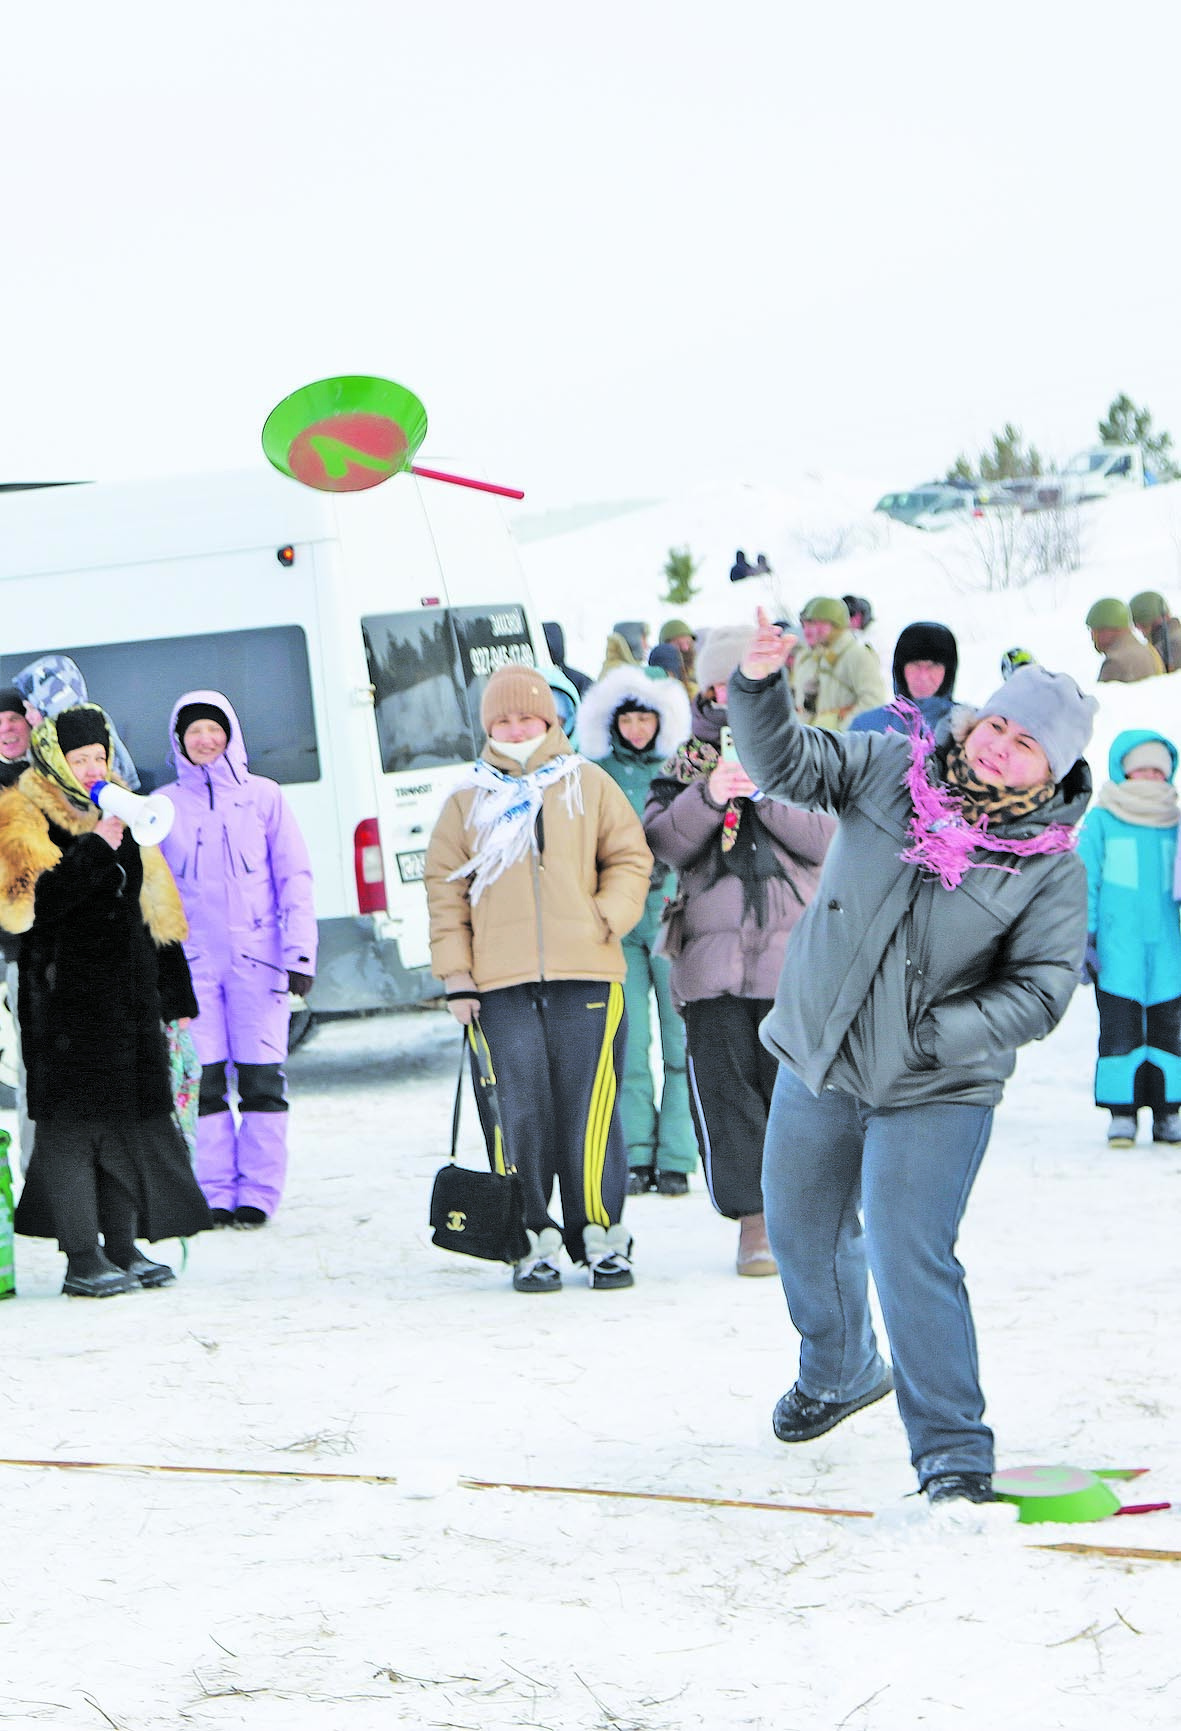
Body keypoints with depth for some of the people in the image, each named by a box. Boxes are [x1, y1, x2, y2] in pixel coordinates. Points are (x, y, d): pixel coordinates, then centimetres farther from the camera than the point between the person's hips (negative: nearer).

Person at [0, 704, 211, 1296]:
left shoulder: (119, 814, 18)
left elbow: (156, 910, 21)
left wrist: (174, 992, 18)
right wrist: (94, 850, -20)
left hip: (128, 992, 7)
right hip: (65, 997, -7)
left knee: (133, 1113, 7)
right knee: (74, 1119, -6)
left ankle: (123, 1246, 15)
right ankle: (81, 1258, -3)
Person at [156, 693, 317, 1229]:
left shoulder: (262, 797, 6)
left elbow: (294, 877, 6)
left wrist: (300, 952, -2)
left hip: (258, 957, -1)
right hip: (193, 959, 1)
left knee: (262, 1078, -3)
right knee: (203, 1079, -3)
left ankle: (258, 1192, 1)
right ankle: (215, 1193, 2)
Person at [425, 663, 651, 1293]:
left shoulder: (589, 785, 11)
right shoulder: (468, 800, 12)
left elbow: (629, 858, 12)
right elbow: (444, 886, 12)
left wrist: (604, 918, -5)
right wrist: (454, 972, 4)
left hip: (586, 978, 0)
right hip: (500, 983, 1)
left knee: (590, 1108, -4)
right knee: (519, 1113, -5)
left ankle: (602, 1237, 7)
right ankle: (535, 1241, 3)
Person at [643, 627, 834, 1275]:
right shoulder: (688, 760, 13)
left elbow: (822, 838, -2)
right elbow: (666, 843, 0)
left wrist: (763, 790, -14)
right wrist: (709, 795, -16)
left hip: (791, 951, -1)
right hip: (713, 950, 1)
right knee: (725, 1084, -5)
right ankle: (753, 1218, -1)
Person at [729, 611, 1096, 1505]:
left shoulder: (1051, 867, -13)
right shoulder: (891, 769, -5)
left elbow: (1041, 993, -15)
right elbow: (790, 763, -11)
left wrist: (931, 1035, -24)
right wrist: (760, 687, -31)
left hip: (935, 1092, -5)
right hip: (817, 1061, 5)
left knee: (910, 1258, -17)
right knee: (802, 1233, 21)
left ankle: (953, 1453, -8)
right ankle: (840, 1372, 50)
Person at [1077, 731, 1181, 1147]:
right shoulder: (1100, 823, 1)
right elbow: (1083, 881, 1)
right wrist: (1084, 938, -5)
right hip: (1116, 952, -3)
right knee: (1120, 1030, -5)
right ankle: (1122, 1116, 1)